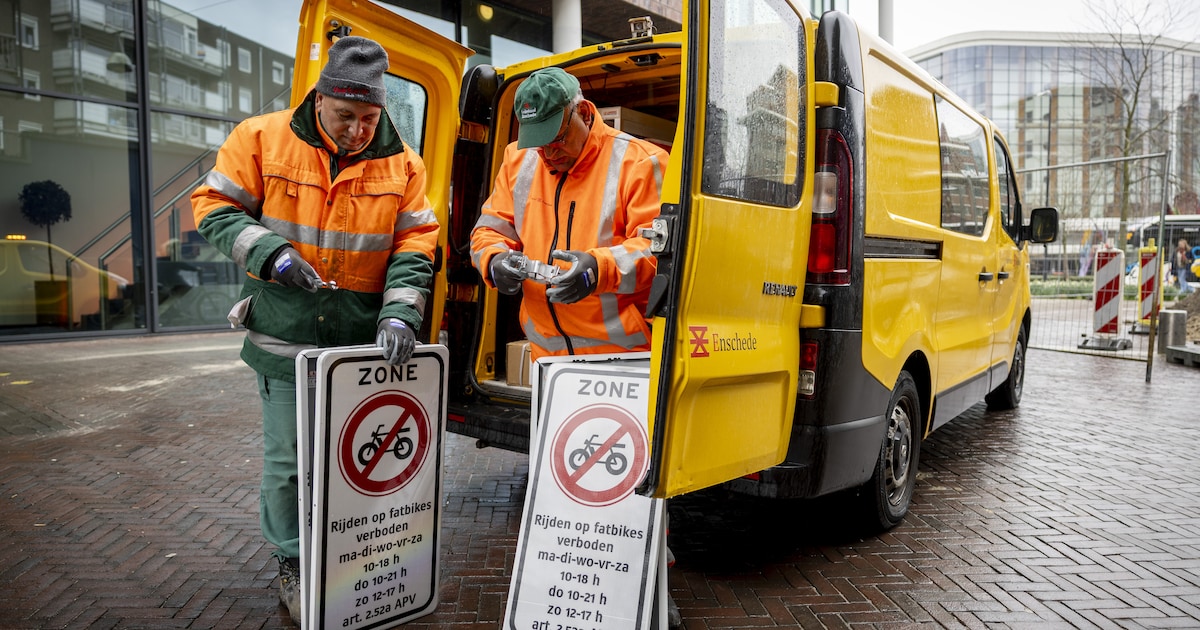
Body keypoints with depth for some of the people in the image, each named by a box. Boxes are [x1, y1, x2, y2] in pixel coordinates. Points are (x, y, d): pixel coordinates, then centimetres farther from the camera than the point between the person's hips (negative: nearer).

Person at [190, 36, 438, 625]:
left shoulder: (402, 164, 2)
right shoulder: (262, 139, -3)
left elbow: (414, 246, 1)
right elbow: (214, 207, 1)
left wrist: (400, 313, -13)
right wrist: (270, 253, -16)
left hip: (361, 343, 2)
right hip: (285, 338, -1)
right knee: (287, 462, 7)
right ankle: (294, 565, 29)